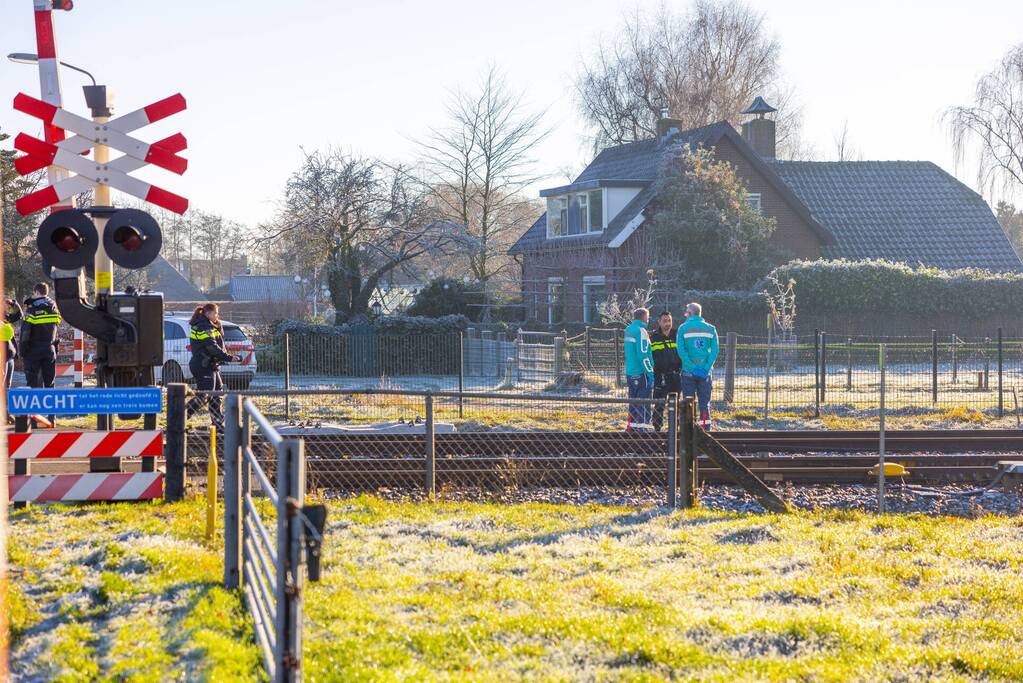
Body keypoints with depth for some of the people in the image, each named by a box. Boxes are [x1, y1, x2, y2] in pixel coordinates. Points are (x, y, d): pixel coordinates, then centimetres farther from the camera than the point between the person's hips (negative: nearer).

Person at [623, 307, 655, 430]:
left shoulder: (628, 330, 13)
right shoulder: (641, 331, -14)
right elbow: (643, 354, -18)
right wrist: (650, 373, -16)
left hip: (629, 372, 8)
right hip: (641, 373, -8)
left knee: (633, 400, 13)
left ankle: (633, 424, 16)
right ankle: (643, 424, -6)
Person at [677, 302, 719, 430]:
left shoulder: (683, 328, -2)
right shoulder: (710, 329, 4)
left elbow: (681, 350, -10)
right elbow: (714, 351, -5)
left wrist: (692, 367, -13)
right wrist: (706, 368, -9)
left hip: (688, 371, -2)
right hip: (705, 372, 2)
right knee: (705, 404, 8)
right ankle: (706, 429, 4)